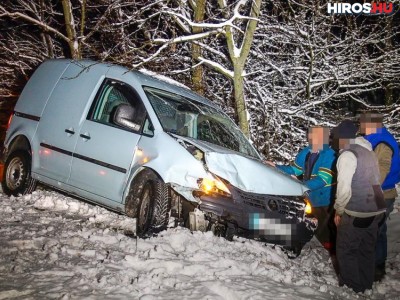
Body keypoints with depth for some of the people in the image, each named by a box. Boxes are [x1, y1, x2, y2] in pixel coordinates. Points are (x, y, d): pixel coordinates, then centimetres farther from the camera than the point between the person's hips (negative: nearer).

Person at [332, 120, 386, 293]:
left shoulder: (348, 154, -14)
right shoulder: (369, 152, 12)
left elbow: (344, 187, -19)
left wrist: (339, 210, -7)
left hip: (356, 213, -8)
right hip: (375, 209, 8)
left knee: (346, 251, 6)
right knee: (367, 250, 17)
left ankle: (351, 288, 11)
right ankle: (366, 287, 27)